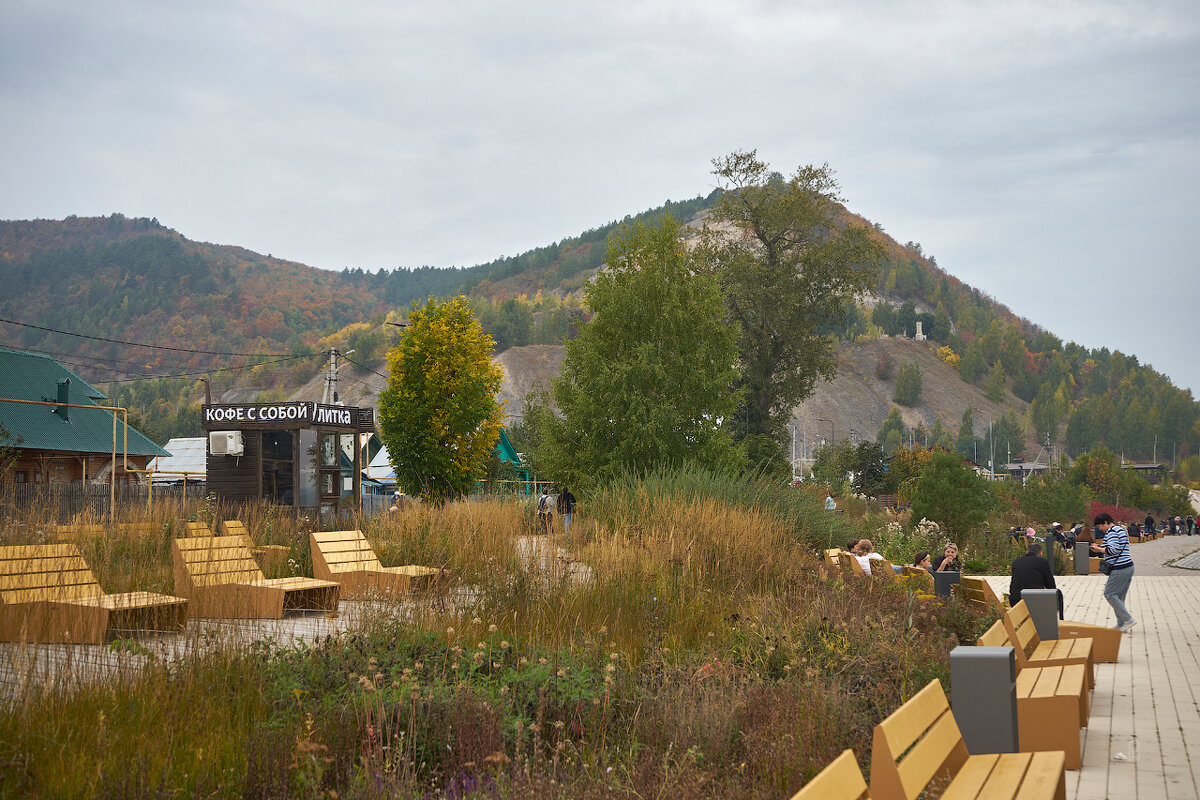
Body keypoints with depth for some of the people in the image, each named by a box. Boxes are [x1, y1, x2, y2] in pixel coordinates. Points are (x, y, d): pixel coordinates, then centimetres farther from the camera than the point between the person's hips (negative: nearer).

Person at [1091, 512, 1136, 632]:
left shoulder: (1111, 532, -12)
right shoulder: (1121, 529, 20)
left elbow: (1113, 550, -22)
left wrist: (1098, 549, -10)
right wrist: (1101, 547, 18)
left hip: (1119, 569, -10)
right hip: (1128, 567, 10)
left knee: (1109, 594, -5)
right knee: (1119, 597, 13)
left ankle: (1128, 619, -8)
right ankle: (1121, 624, 14)